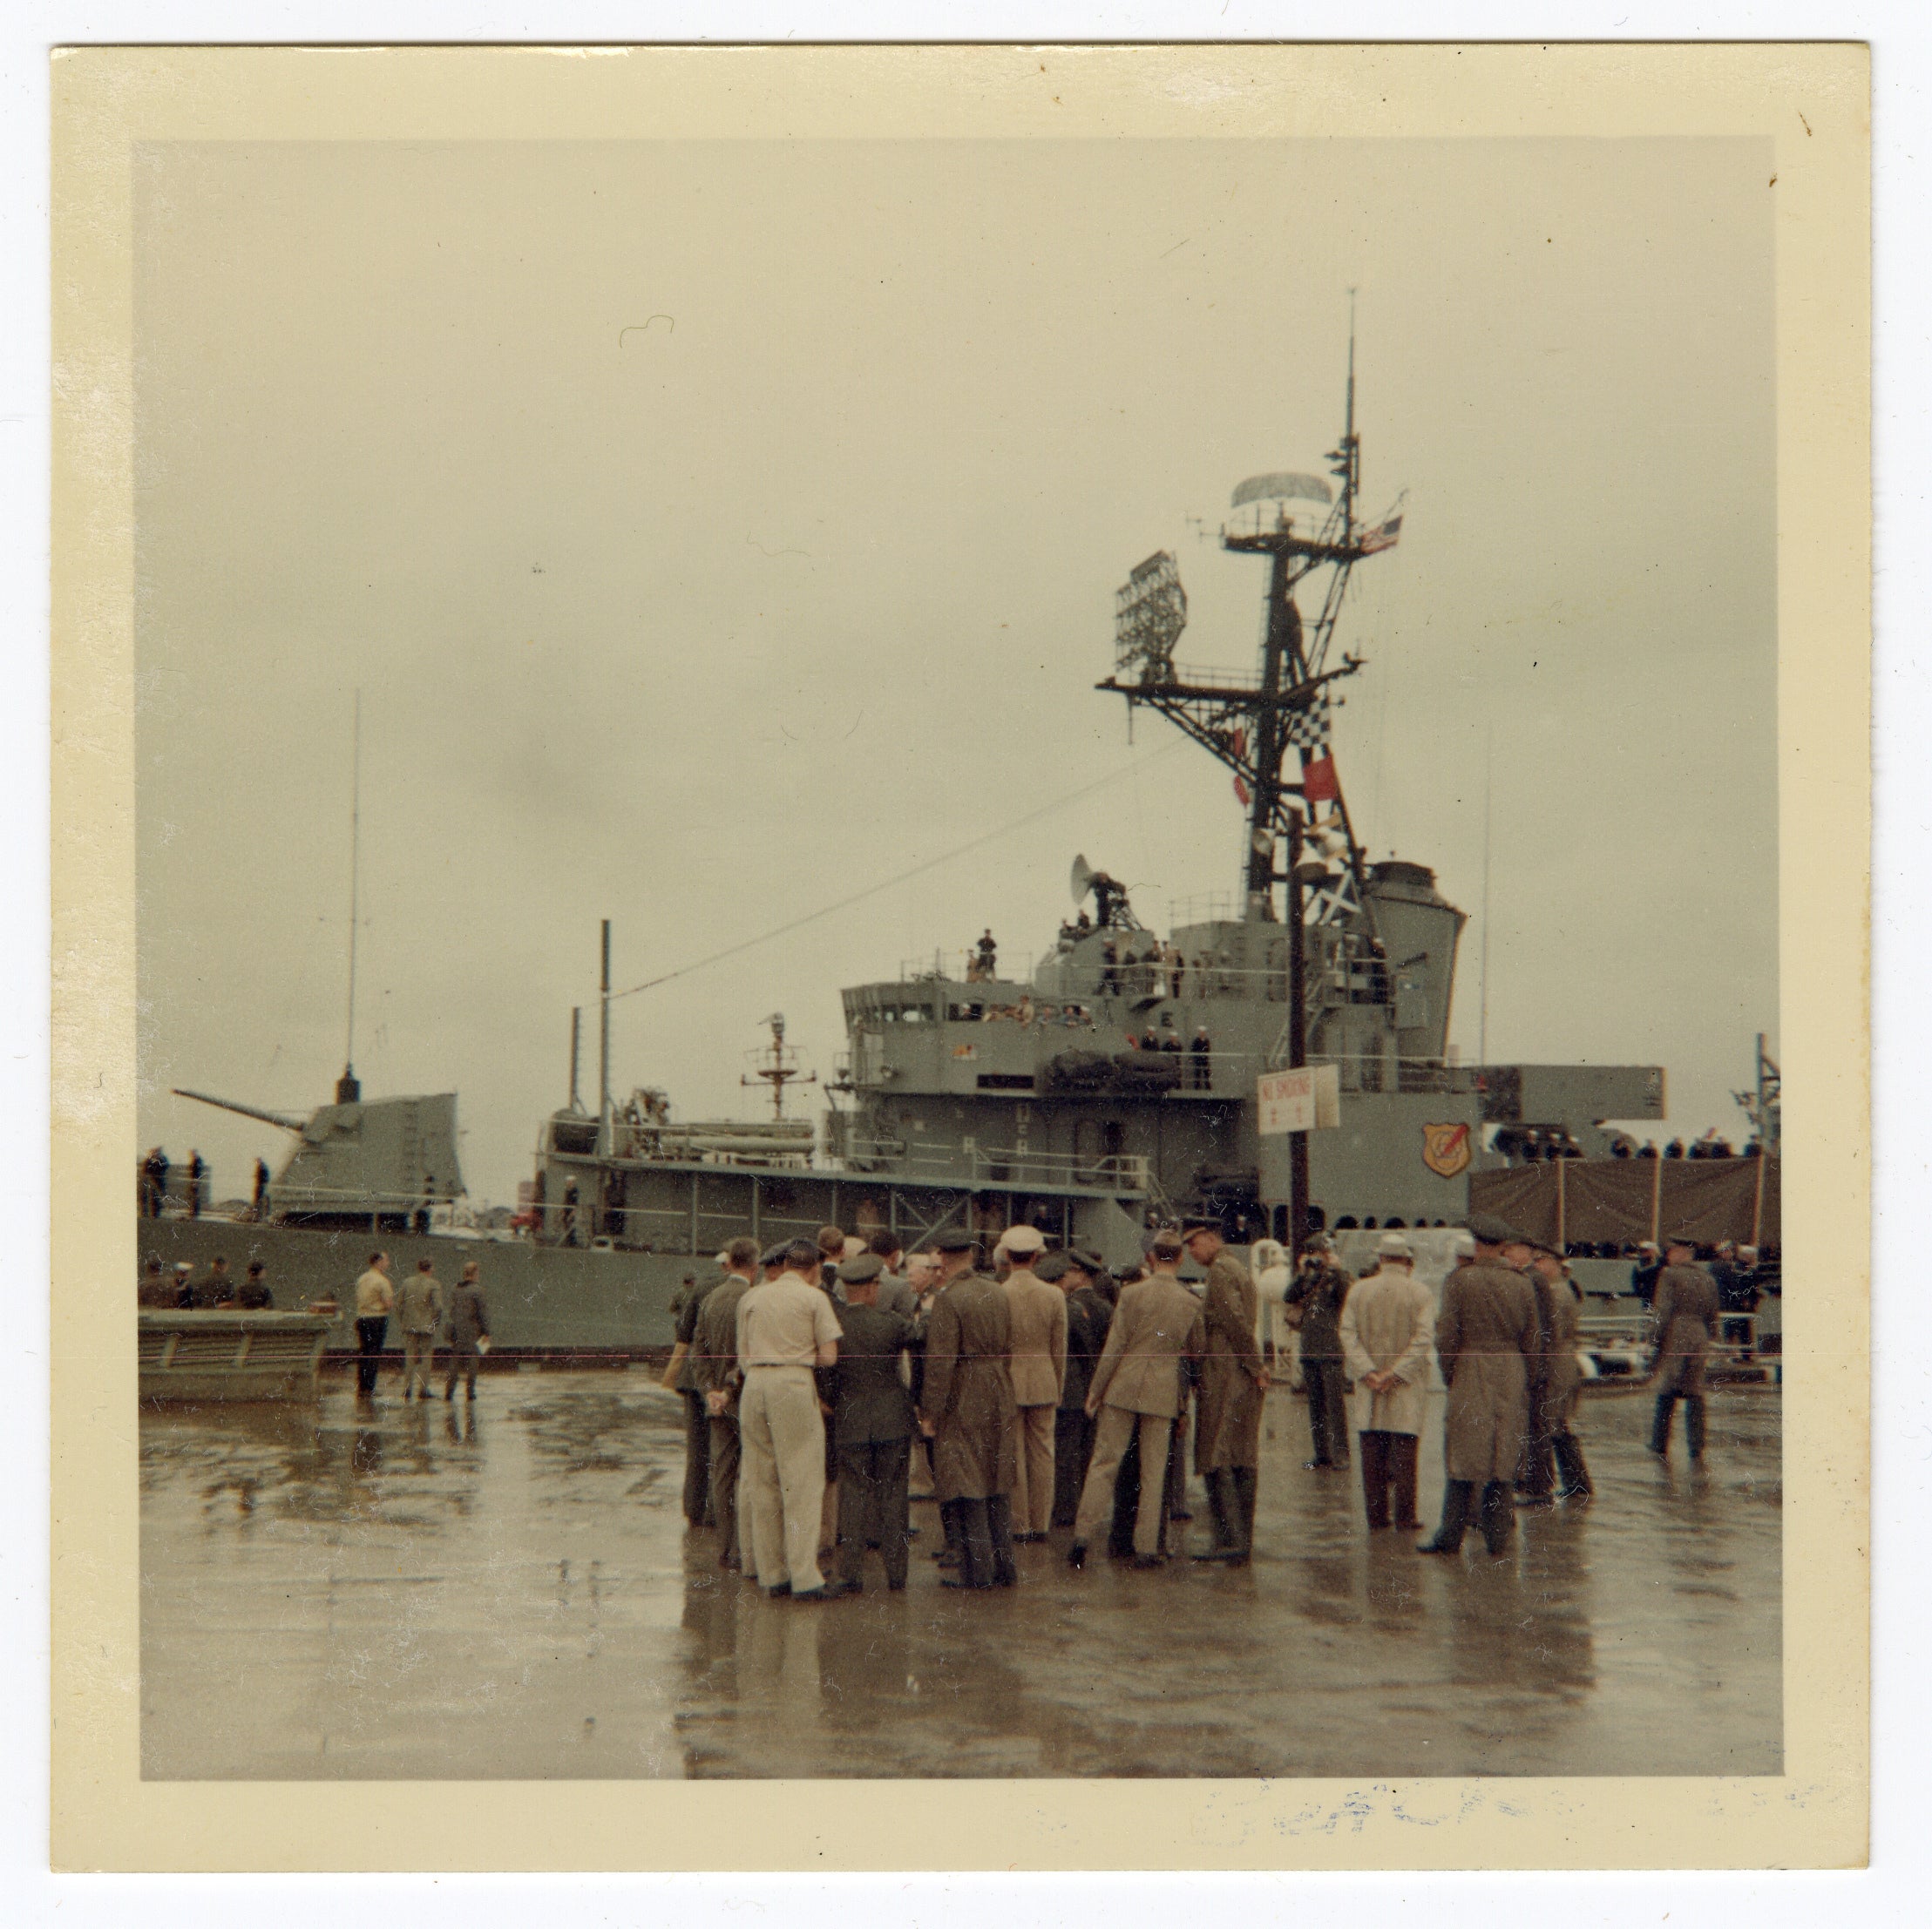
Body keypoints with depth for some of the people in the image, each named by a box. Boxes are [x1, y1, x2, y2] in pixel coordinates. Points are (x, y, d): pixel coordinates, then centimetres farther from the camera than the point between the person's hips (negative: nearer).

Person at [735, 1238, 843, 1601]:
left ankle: (771, 1575, 11)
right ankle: (803, 1577, -8)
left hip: (754, 1386, 4)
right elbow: (829, 1357, -1)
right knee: (801, 1482, -3)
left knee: (761, 1483, 9)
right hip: (795, 1385, -4)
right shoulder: (815, 1297, 3)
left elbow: (743, 1358, 14)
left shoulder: (751, 1298, 15)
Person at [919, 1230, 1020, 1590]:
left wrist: (931, 1409, -13)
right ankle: (1004, 1566, 16)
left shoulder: (948, 1300, -15)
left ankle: (976, 1569, -1)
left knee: (965, 1487, -1)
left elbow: (940, 1361, -18)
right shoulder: (998, 1293, 7)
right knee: (997, 1485, 13)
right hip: (999, 1397, 7)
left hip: (962, 1400, -7)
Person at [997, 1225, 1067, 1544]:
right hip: (1043, 1385, 3)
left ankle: (1019, 1525, 7)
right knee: (1041, 1455, 9)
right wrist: (1058, 1390, 14)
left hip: (1008, 1384, -3)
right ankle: (1040, 1523, 13)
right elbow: (1059, 1350, 3)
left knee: (1012, 1457, 4)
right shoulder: (1055, 1295, -3)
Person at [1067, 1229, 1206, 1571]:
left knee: (1103, 1462, 4)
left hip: (1123, 1388, -1)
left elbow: (1113, 1347, -8)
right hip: (1163, 1392, 1)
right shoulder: (1191, 1303, -1)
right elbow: (1198, 1351, 10)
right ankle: (1146, 1548, 6)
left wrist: (1096, 1390, 0)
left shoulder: (1132, 1294, -8)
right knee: (1153, 1472, 7)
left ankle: (1082, 1534, -2)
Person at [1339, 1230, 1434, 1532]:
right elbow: (1423, 1338, -12)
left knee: (1372, 1453, 6)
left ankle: (1376, 1516, 7)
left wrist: (1368, 1372, -9)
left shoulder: (1359, 1290, 4)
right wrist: (1396, 1374, -13)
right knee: (1404, 1449, 2)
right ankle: (1404, 1516, 0)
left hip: (1368, 1385, 2)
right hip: (1407, 1388, -2)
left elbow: (1348, 1334, -3)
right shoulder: (1420, 1293, -3)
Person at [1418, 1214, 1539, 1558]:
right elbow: (1529, 1341, 8)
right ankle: (1497, 1536, 7)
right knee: (1503, 1457, 7)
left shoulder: (1460, 1280, -7)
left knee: (1462, 1457, 1)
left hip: (1471, 1375, -3)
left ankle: (1450, 1536, 1)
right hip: (1511, 1377, 3)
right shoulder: (1521, 1285, 4)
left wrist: (1449, 1374, 7)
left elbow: (1447, 1336, -7)